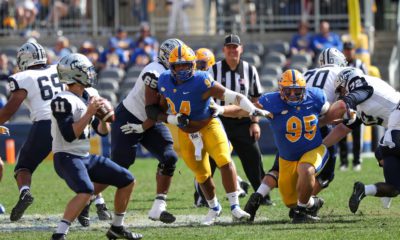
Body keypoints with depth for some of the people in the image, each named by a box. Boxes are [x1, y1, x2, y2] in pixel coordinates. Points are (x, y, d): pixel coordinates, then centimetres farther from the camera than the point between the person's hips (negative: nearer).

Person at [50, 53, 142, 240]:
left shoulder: (87, 98, 10)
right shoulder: (63, 101, -16)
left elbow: (103, 132, 15)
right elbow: (69, 136, -25)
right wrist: (89, 113, -25)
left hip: (86, 157, 9)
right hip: (67, 157, -9)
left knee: (127, 181, 12)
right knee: (86, 191, -35)